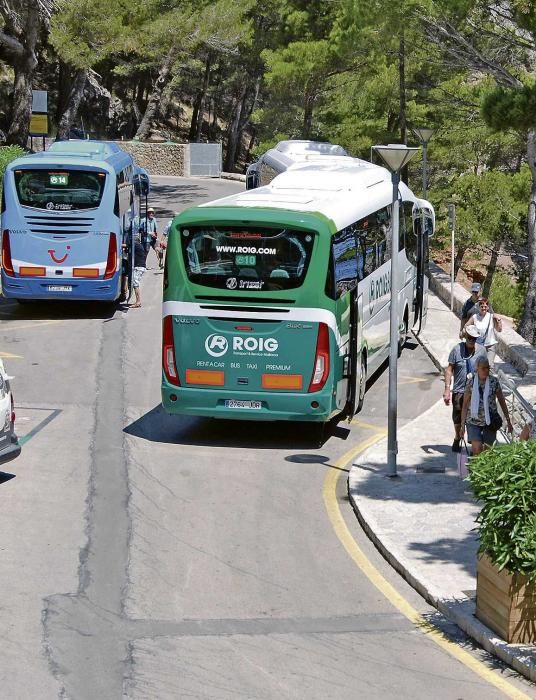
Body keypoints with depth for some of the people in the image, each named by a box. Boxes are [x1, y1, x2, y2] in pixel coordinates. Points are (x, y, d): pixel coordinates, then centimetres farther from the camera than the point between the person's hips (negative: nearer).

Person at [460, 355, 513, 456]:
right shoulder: (471, 382, -3)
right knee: (477, 449, -16)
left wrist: (508, 421, 8)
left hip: (490, 421, 1)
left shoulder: (494, 382, 0)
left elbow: (502, 402, 7)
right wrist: (463, 424, 0)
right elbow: (465, 404, 2)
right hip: (474, 420, -1)